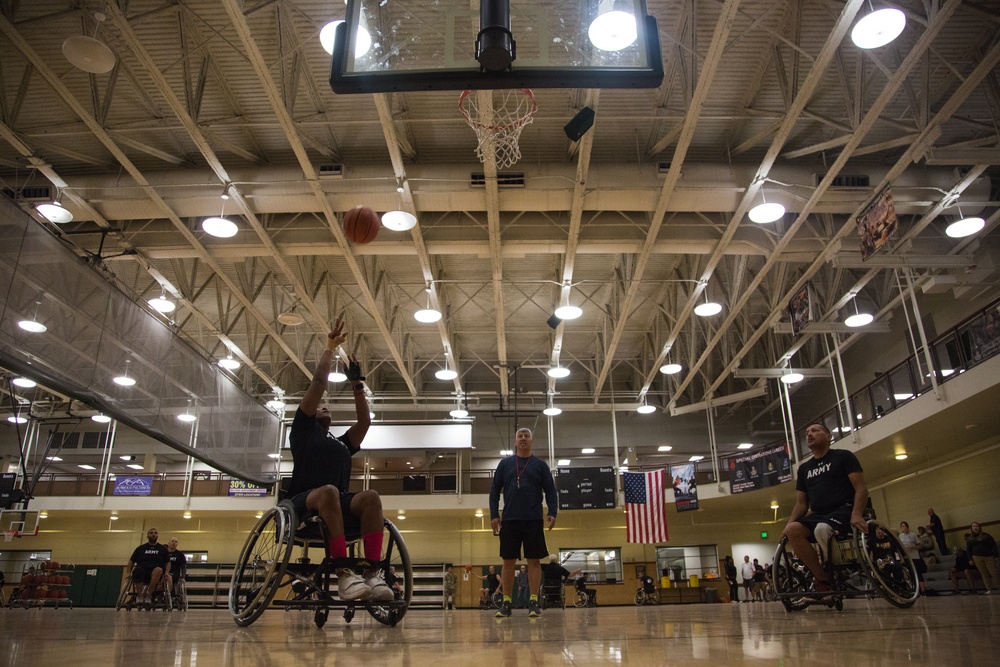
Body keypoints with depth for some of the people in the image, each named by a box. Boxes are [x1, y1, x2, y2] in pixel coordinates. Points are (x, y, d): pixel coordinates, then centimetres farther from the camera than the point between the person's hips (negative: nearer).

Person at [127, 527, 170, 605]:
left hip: (155, 575, -1)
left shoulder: (163, 548, 18)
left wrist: (167, 572, -3)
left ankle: (149, 593, -30)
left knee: (159, 569, -38)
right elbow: (131, 561, 18)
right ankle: (141, 593, -15)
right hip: (142, 573, 1)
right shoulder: (140, 548, 20)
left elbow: (167, 562, 16)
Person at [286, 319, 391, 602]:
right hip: (305, 503, -4)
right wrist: (331, 347, 17)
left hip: (339, 507, 4)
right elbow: (319, 381, 12)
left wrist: (356, 384, 25)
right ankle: (343, 574, -43)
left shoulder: (342, 442, 32)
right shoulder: (303, 430, 18)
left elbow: (365, 420, 21)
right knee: (329, 491, -38)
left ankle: (372, 573, -39)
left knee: (371, 497, -28)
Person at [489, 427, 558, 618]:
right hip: (509, 521, 1)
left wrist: (552, 513, -9)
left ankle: (533, 602, 5)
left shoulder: (540, 465, 7)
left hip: (534, 521, -1)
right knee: (508, 561, 3)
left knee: (534, 561, -1)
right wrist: (494, 515, -2)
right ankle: (506, 602, 10)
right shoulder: (505, 464, 9)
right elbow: (494, 491, 8)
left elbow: (551, 491, 5)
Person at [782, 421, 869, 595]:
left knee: (822, 529, -38)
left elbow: (861, 488, -3)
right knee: (792, 530, -26)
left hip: (844, 510, -5)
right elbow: (801, 503, 19)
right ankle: (823, 579, -20)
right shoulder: (804, 468, 20)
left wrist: (856, 514, -22)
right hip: (818, 515, 5)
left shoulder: (843, 456, 7)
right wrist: (790, 522, -2)